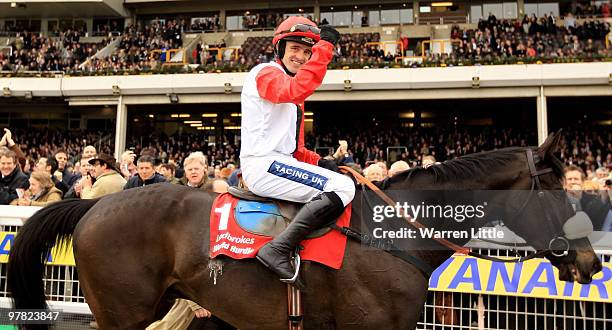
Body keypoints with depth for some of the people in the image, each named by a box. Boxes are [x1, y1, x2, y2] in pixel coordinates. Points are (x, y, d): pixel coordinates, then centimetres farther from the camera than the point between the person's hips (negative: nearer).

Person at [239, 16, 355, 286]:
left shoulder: (290, 83, 26)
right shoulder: (266, 73, -2)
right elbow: (296, 89, -28)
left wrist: (318, 161, 8)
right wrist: (325, 46, -24)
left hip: (280, 163, 10)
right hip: (263, 164, -10)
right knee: (342, 187, -20)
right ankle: (279, 250, -28)